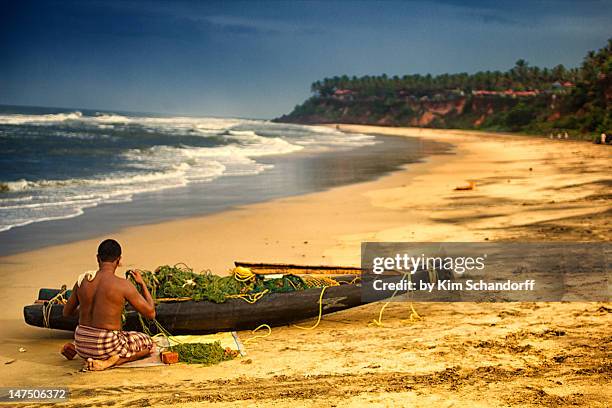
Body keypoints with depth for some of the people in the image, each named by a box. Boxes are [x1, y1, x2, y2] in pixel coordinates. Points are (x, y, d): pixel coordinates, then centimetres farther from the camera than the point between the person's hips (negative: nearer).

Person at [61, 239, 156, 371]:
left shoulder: (82, 281, 0)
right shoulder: (123, 285, -15)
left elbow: (67, 312, 15)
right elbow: (150, 313, -6)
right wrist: (142, 283, 7)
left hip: (82, 345, 7)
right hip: (108, 347, -7)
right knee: (148, 343, 18)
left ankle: (74, 348, 12)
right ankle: (109, 361, -6)